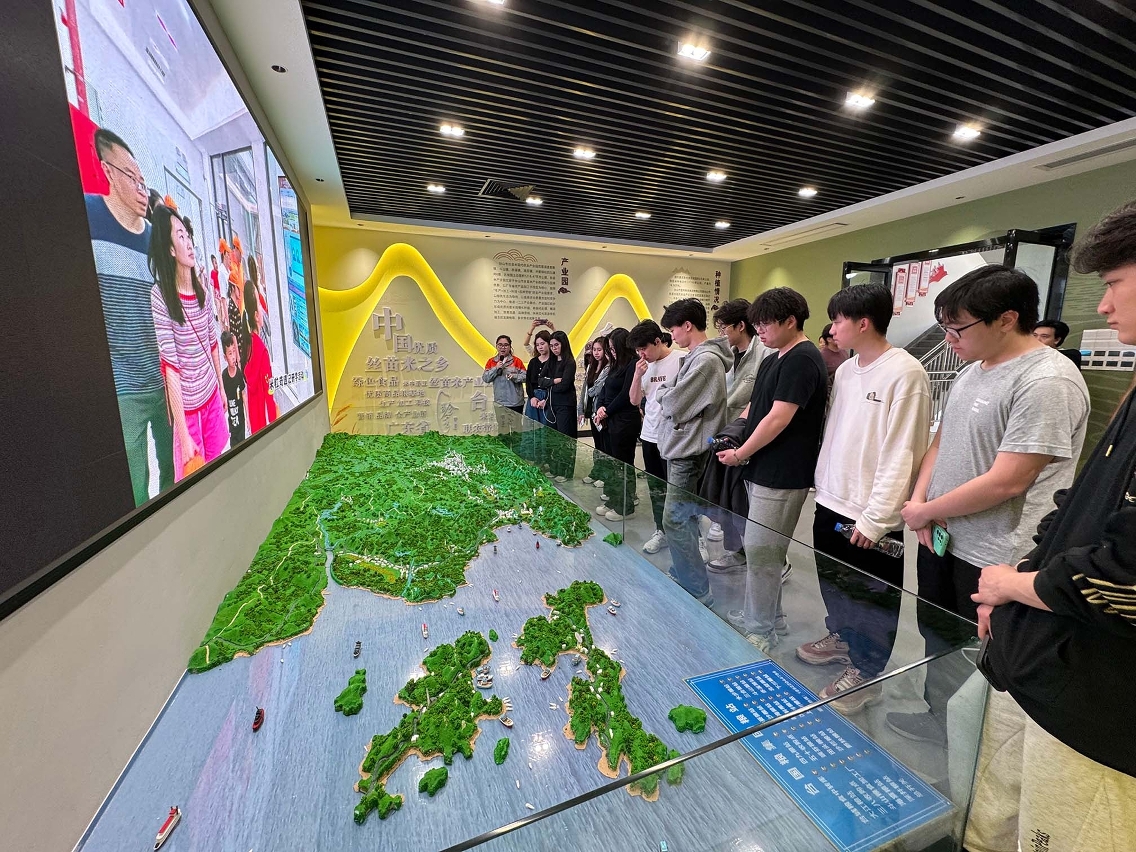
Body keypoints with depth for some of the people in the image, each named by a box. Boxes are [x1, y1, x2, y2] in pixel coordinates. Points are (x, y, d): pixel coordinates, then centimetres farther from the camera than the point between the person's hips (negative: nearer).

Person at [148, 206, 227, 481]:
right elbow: (170, 368, -21)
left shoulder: (204, 291, 0)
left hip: (212, 396, 5)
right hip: (188, 407, -5)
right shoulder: (159, 296, -18)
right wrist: (184, 436, -22)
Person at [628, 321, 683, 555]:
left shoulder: (680, 361, -10)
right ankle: (662, 531, 30)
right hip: (649, 436, 7)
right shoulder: (646, 366, 10)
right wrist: (637, 375, -5)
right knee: (656, 489, 15)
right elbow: (635, 400, 10)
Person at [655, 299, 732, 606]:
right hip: (681, 448, 10)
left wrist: (661, 391, -1)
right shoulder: (696, 357, 12)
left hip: (689, 452, -10)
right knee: (684, 518, 19)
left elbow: (674, 404, -19)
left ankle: (698, 594, 8)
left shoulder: (707, 360, -19)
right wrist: (667, 391, -2)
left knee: (675, 521, -5)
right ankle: (683, 575, 34)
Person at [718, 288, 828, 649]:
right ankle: (768, 617, 34)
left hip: (781, 477, -9)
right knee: (761, 551, 18)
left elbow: (778, 419, -20)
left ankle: (762, 630, 17)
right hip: (761, 471, 9)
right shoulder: (773, 360, 15)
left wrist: (739, 454, -12)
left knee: (760, 552, -1)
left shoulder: (803, 360, -15)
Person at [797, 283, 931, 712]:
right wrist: (824, 485, 14)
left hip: (871, 515, -8)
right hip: (831, 501, 8)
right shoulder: (845, 370, 7)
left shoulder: (905, 373, -17)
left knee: (873, 598, 11)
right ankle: (842, 637, 45)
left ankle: (866, 672, 29)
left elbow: (901, 455, -19)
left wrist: (876, 517, -19)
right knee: (834, 583, 23)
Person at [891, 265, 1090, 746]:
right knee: (937, 639, 24)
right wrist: (919, 500, -3)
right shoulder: (973, 370, 7)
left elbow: (1005, 481, -24)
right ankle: (938, 719, 45)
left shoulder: (1047, 382, -20)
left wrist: (925, 511, -12)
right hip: (941, 541, 8)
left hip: (992, 561, -8)